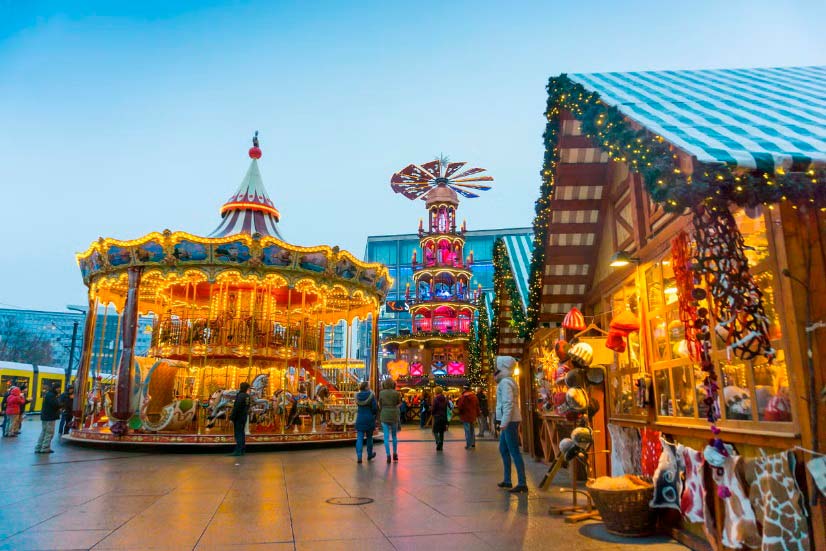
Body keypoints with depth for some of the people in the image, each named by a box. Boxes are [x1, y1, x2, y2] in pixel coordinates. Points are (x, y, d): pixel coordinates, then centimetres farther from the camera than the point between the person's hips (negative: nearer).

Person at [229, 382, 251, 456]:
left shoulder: (240, 396, -16)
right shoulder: (247, 396, 8)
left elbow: (236, 407, -19)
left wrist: (232, 417, -16)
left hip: (238, 417, -8)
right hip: (244, 417, 8)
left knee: (238, 434, -6)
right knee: (242, 433, 12)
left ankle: (238, 451, -7)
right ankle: (242, 450, 16)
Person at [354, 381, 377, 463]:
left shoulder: (357, 396, 1)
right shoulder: (371, 395, -12)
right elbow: (375, 408, -12)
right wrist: (374, 414, 7)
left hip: (360, 419, 2)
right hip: (369, 419, -2)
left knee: (359, 438, 2)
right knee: (369, 437, 14)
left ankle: (359, 456, -10)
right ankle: (369, 455, 28)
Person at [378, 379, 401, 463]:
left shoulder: (381, 393, -1)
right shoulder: (396, 393, -3)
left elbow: (380, 406, 5)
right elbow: (399, 404, 6)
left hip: (384, 416, -1)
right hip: (394, 416, 1)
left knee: (386, 436, 2)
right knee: (394, 435, 17)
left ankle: (388, 455, -3)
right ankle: (395, 454, 21)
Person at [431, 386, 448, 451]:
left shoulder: (435, 399, -12)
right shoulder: (445, 399, 6)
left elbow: (433, 409, -12)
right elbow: (446, 409, 10)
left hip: (437, 417, -6)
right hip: (443, 417, 6)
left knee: (435, 431, 2)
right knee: (441, 432, 11)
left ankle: (438, 442, -21)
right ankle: (440, 446, 13)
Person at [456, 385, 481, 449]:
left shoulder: (463, 397, -16)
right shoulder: (474, 396, 5)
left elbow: (459, 407, -15)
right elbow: (477, 406, 11)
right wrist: (477, 414, 18)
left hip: (466, 416, -6)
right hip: (473, 416, 6)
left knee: (467, 431, -1)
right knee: (472, 430, 18)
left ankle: (468, 445, 2)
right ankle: (473, 443, 25)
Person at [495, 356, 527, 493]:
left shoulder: (505, 382, -14)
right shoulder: (508, 381, 17)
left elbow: (508, 403, -23)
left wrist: (504, 422, -25)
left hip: (509, 421, -11)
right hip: (509, 421, 11)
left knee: (514, 451, -8)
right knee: (503, 449, 17)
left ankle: (522, 483, -6)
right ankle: (507, 480, 25)